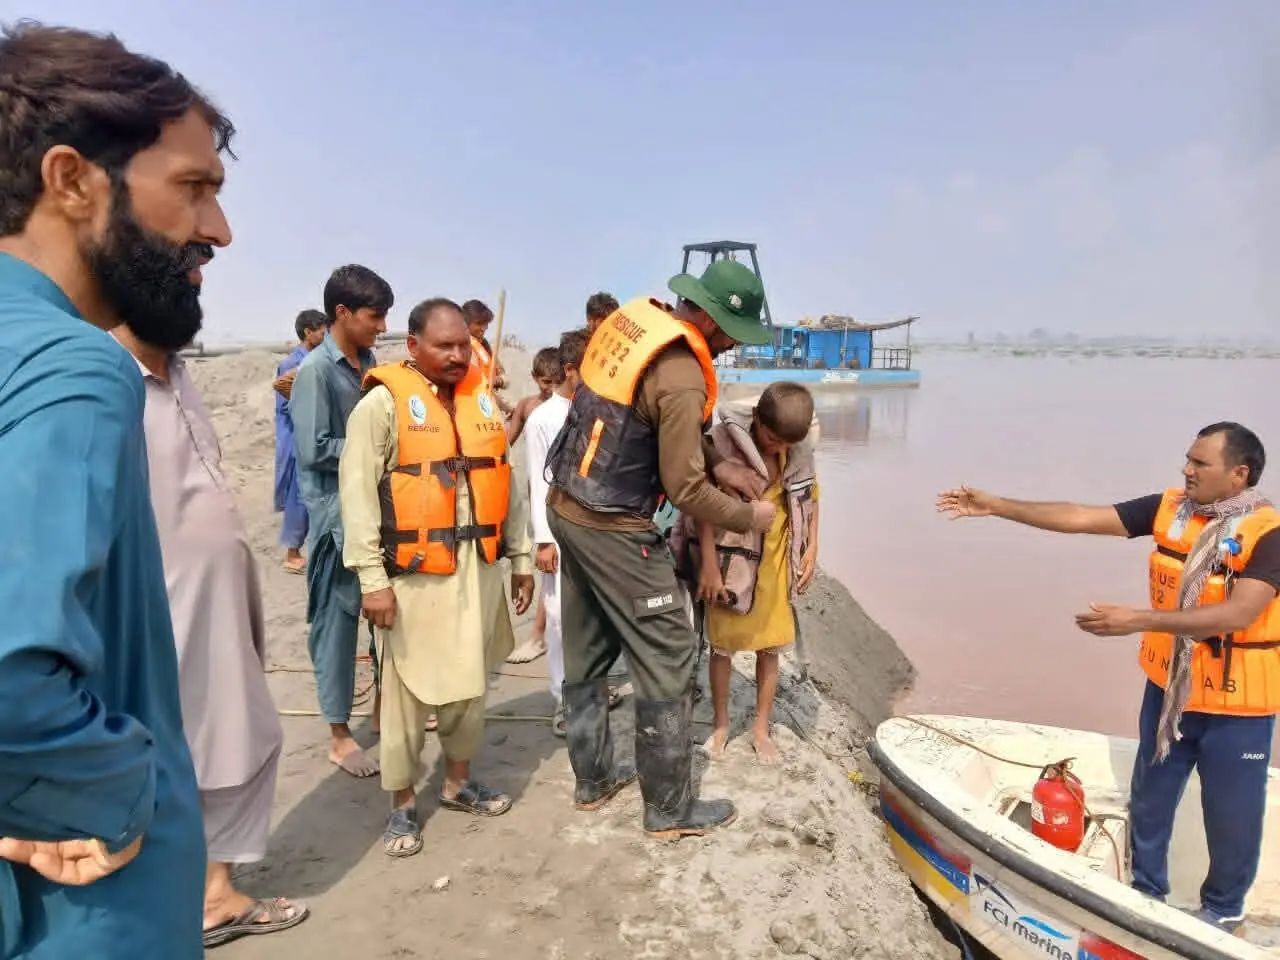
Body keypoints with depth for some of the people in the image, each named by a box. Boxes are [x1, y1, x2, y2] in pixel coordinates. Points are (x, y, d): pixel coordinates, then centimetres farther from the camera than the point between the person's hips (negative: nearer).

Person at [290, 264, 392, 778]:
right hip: (336, 511, -6)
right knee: (337, 616, 3)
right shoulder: (316, 369, -13)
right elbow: (314, 449, -17)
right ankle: (340, 735, 16)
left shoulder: (370, 364, 7)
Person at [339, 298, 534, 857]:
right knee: (408, 691, 5)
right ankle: (402, 805, 23)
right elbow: (358, 495, -11)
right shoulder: (383, 402, -8)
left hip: (479, 565, 6)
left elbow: (506, 483, 13)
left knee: (471, 683, 16)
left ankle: (458, 782, 36)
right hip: (414, 571, -5)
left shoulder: (482, 398, 10)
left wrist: (521, 558, 14)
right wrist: (372, 578, -14)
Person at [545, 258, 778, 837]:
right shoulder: (681, 378, -23)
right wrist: (749, 517, -3)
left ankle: (593, 779, 35)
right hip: (614, 530, -9)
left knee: (588, 653, 19)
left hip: (567, 508, 9)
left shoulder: (633, 317, 1)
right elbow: (686, 491, -20)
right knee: (668, 661, 4)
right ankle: (670, 809, 16)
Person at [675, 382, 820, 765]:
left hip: (776, 561, 3)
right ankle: (720, 725, 26)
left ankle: (761, 729, 25)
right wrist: (709, 565, -19)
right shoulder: (722, 440, -18)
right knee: (723, 645, 7)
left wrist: (812, 551, 4)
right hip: (732, 559, -3)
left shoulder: (800, 449, -3)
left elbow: (810, 497, 10)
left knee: (770, 646, 9)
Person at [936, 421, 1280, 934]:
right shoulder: (1168, 508, -6)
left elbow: (1238, 614, -31)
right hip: (1168, 688, 5)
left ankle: (1222, 909, 39)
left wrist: (1137, 620, -38)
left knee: (1230, 815, 14)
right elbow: (1081, 518, -9)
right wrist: (995, 505, -13)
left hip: (1236, 705, -5)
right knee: (1149, 800, 19)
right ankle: (1146, 891, 41)